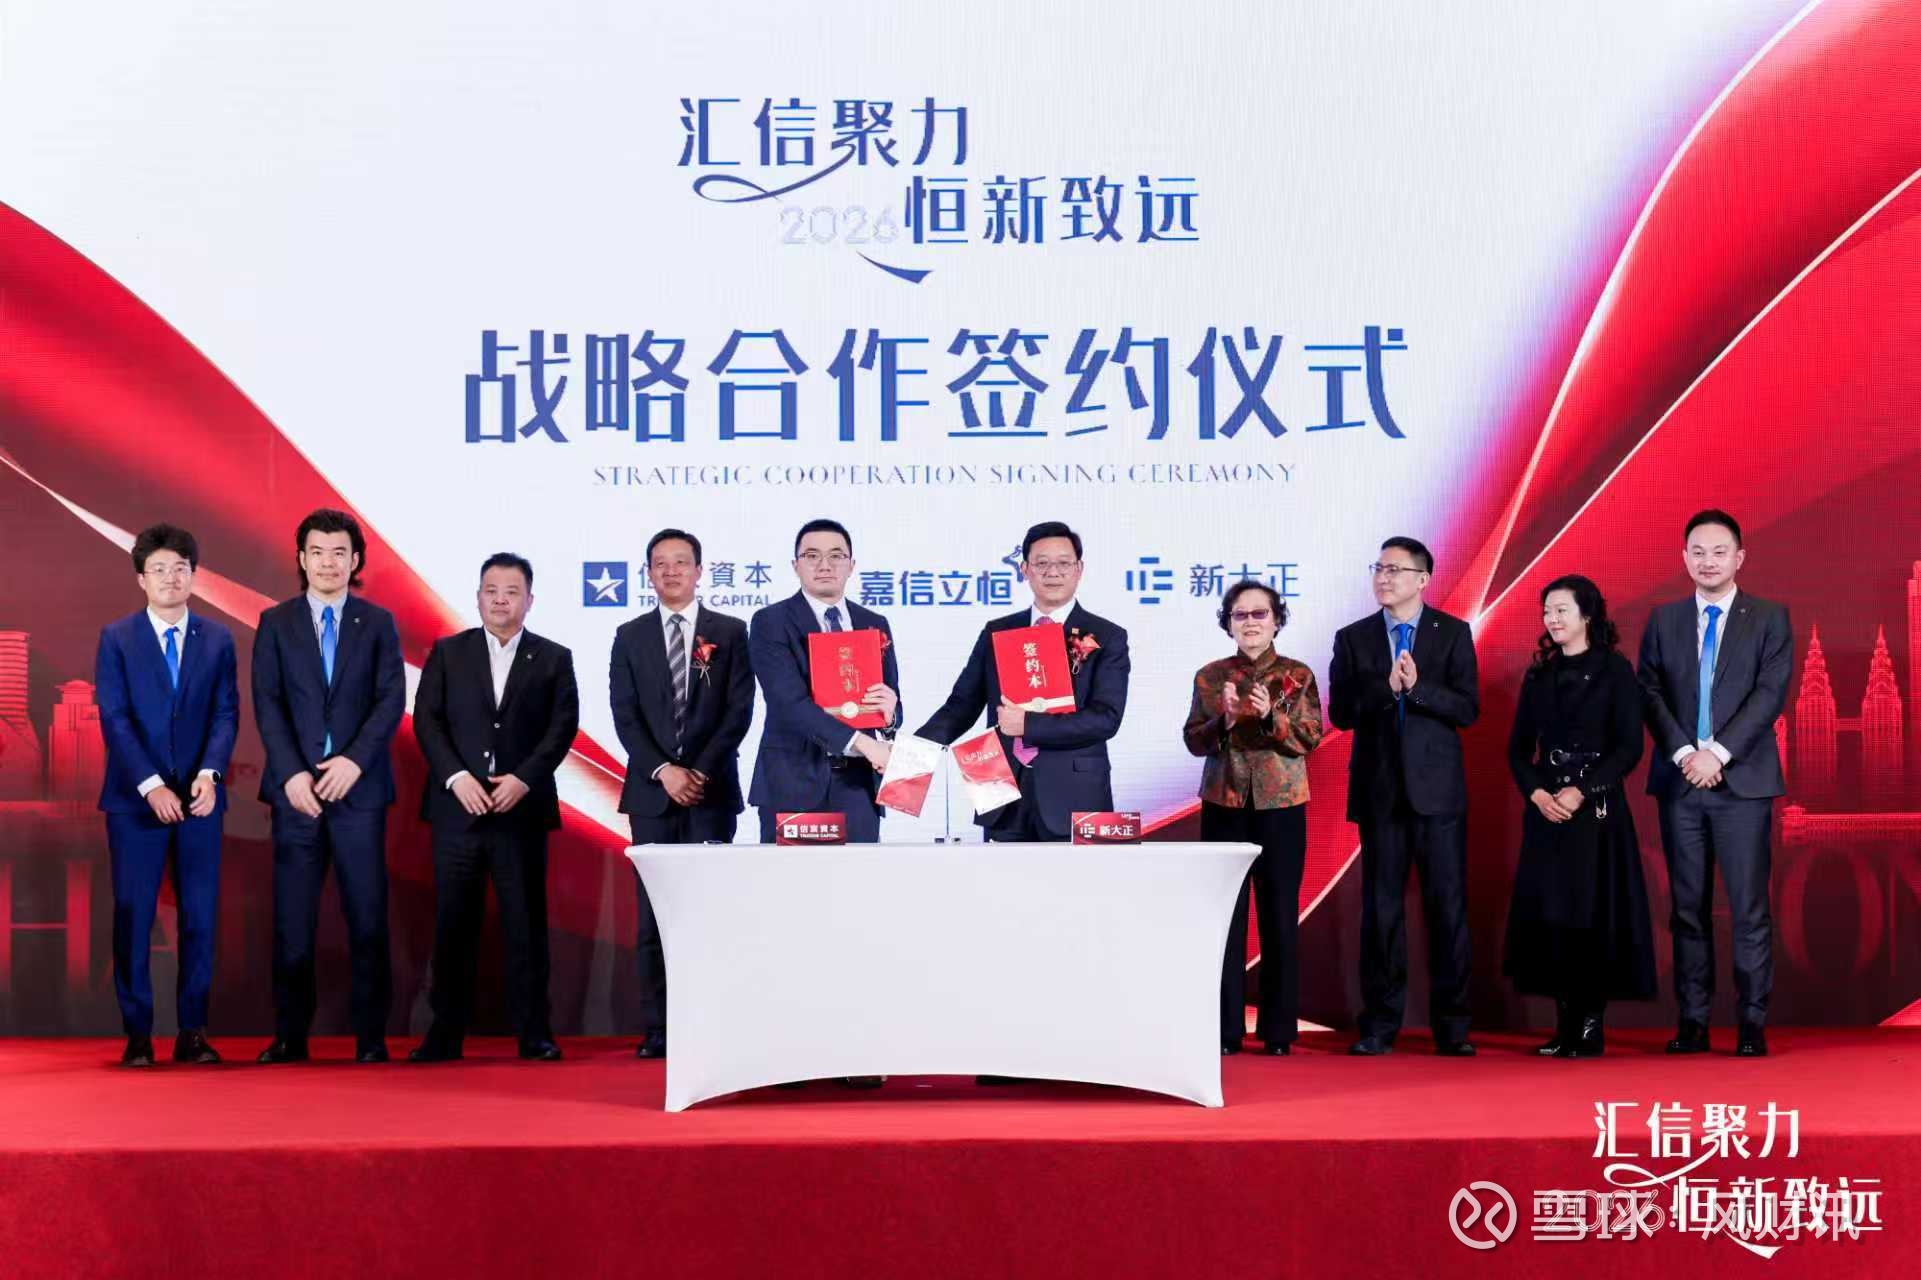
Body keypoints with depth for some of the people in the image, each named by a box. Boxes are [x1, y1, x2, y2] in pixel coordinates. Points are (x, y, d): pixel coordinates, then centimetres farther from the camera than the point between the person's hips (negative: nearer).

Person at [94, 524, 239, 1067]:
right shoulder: (116, 638, 2)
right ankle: (137, 1034, 7)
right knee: (132, 917, 0)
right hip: (134, 799, -1)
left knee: (200, 916, 2)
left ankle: (193, 1032, 9)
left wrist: (209, 773, -16)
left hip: (199, 798, 2)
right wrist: (151, 785, -15)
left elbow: (226, 713, 2)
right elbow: (115, 718, -5)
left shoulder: (218, 640, 8)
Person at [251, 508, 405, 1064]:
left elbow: (392, 700, 0)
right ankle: (290, 1035, 8)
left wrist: (355, 759, -13)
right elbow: (267, 704, 1)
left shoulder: (378, 622, 9)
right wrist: (291, 773, -11)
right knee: (293, 919, 1)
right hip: (296, 787, 0)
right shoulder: (275, 623, 9)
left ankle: (371, 1036, 4)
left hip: (358, 786, 0)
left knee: (368, 915, -1)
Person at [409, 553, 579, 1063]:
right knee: (453, 924, 2)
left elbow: (562, 726, 0)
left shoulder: (554, 658, 7)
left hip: (523, 808, -1)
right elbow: (426, 719, 2)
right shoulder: (447, 653, 9)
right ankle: (446, 1035, 6)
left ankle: (534, 1034, 6)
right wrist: (456, 777, -11)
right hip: (458, 807, 1)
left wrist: (524, 778, -12)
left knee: (526, 923, 1)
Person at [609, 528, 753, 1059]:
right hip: (651, 792, 1)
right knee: (654, 915, 0)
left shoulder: (729, 632, 7)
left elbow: (739, 711, 0)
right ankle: (657, 1029, 2)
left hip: (712, 791, -1)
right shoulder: (630, 637, 10)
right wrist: (663, 771, -10)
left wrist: (701, 771, -10)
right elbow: (625, 716, 3)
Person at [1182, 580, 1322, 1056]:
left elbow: (1310, 738, -5)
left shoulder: (1297, 674, 3)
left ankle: (1279, 1029, 7)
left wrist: (1271, 717, -20)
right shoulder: (1210, 676, 7)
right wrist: (1223, 720, -15)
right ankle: (1225, 1028, 6)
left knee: (1280, 914, 0)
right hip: (1223, 805, 1)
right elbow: (1193, 740, 3)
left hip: (1281, 805, -1)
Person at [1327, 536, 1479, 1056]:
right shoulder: (1353, 638, 8)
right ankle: (1380, 1024, 9)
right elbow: (1340, 712, 0)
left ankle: (1451, 1026, 5)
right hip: (1379, 788, 2)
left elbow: (1468, 708, -5)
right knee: (1381, 907, 4)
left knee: (1448, 905, -1)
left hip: (1437, 788, -1)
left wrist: (1417, 687, -18)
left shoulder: (1453, 633, 2)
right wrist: (1385, 688, -15)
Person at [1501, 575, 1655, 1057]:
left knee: (1593, 910, -5)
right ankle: (1565, 1024, 9)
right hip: (1546, 809, 5)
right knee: (1548, 910, 2)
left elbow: (1630, 746, -7)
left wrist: (1582, 792, -17)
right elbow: (1518, 748, 10)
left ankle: (1592, 1027, 2)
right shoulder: (1538, 675, 12)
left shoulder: (1614, 670, -2)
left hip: (1597, 808, -4)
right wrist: (1536, 792, -8)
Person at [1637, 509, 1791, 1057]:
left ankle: (1752, 1024, 1)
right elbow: (1650, 692, 3)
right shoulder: (1663, 620, 11)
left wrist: (1717, 752, -14)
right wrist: (1684, 753, -11)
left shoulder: (1769, 618, 4)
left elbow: (1770, 693, -5)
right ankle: (1692, 1021, 8)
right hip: (1679, 782, 2)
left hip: (1742, 781, -2)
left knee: (1749, 907, -3)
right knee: (1688, 906, 4)